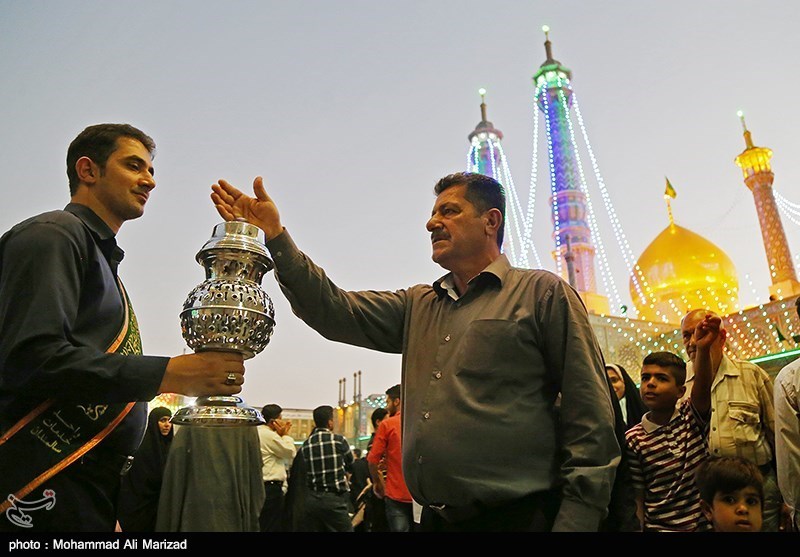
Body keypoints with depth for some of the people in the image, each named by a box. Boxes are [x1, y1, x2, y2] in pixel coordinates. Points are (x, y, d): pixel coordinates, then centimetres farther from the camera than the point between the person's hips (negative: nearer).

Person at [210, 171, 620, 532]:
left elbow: (590, 419, -7)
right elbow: (336, 312, 3)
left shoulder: (543, 293, -3)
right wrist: (275, 237, -4)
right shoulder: (417, 306, 14)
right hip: (434, 519, 6)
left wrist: (576, 519, -14)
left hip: (517, 515, -5)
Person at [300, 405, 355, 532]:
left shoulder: (305, 445, 3)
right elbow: (351, 462, 7)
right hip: (334, 498, -5)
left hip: (311, 499, 5)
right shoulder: (338, 440, -8)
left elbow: (304, 473, 3)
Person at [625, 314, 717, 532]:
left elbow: (703, 388, -26)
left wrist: (703, 348, -43)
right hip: (660, 526, -1)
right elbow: (637, 497, -3)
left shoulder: (693, 416, -4)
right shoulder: (633, 440, -9)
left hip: (707, 522, 2)